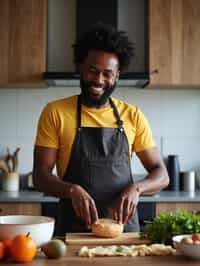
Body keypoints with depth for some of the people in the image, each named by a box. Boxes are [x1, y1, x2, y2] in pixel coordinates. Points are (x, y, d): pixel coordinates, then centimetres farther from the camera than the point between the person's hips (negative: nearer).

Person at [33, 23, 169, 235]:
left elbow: (161, 175, 8)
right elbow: (40, 176, 1)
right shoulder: (55, 113, 2)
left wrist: (136, 188, -12)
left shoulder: (133, 116, 7)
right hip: (74, 230, -1)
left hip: (125, 227, 2)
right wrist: (72, 190, -19)